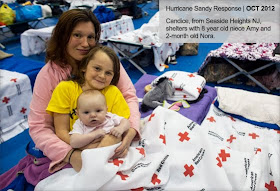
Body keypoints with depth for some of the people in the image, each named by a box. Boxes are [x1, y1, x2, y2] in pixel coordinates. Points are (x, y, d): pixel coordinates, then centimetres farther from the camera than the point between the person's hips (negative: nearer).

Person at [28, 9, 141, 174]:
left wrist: (131, 131, -30)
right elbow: (38, 126, -14)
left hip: (112, 135, 2)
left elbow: (129, 96, -10)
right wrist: (70, 154, -30)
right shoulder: (49, 74, -12)